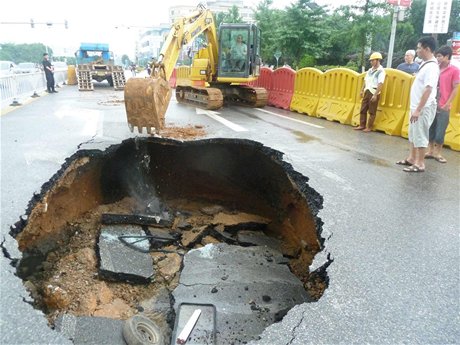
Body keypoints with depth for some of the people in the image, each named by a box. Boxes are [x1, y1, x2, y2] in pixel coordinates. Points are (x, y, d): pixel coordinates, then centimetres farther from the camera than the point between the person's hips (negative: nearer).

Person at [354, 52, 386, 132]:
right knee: (363, 110, 9)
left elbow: (380, 84, -17)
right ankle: (362, 125, 18)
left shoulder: (381, 71, -11)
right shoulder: (370, 70, 12)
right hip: (367, 92, 7)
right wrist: (362, 90, 12)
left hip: (374, 93, -7)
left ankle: (369, 127, 7)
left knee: (372, 112, 0)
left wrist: (375, 95, -22)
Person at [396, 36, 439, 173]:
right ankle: (411, 158, 28)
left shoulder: (431, 66, -19)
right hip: (416, 106, 10)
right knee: (412, 134, 17)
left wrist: (418, 110, -27)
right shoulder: (424, 64, 11)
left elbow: (428, 90, -25)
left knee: (420, 135, -2)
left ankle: (420, 164, 6)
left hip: (423, 108, -10)